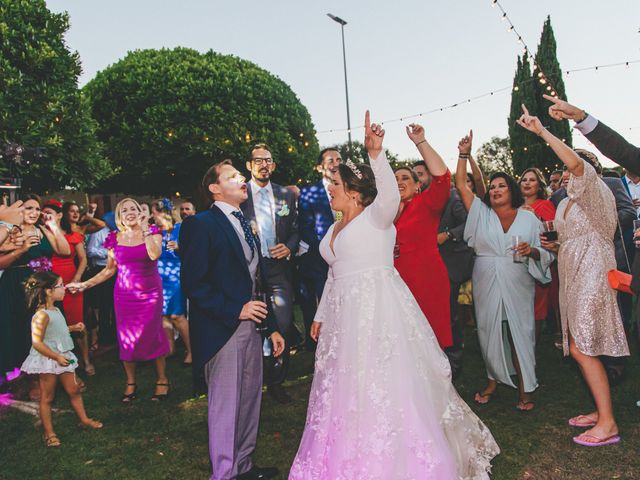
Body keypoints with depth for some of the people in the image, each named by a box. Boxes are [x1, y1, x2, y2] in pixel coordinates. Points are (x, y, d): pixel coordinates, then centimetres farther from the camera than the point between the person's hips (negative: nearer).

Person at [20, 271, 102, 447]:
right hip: (47, 360, -8)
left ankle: (84, 419, 32)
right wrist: (57, 357, -26)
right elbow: (37, 343, -25)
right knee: (47, 397, 6)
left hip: (62, 357, 8)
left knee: (74, 390, 16)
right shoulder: (41, 315, -23)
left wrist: (73, 327, 9)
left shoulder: (55, 310, 5)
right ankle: (49, 433, 18)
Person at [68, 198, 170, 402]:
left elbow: (154, 255, -23)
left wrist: (144, 228, -18)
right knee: (127, 338, 5)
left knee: (153, 334, -1)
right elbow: (110, 270, 11)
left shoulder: (152, 232, -2)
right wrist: (85, 284, 7)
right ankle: (131, 383, 18)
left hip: (150, 292, -2)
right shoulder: (115, 238, 4)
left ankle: (162, 380, 14)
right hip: (124, 293, 3)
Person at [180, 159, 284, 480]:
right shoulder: (201, 224, -9)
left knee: (250, 400, 15)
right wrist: (235, 309, -18)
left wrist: (272, 326, 15)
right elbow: (192, 283, -16)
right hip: (223, 329, -8)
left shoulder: (243, 225, 17)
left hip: (251, 325, 8)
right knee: (225, 403, 2)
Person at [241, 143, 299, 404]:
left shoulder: (286, 195, 9)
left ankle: (276, 380, 19)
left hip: (279, 268, 2)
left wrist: (290, 247, -6)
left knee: (283, 327, 1)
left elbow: (296, 229, 13)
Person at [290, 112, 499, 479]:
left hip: (379, 310, -8)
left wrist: (377, 153, -43)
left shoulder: (376, 217, -7)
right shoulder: (335, 230, 16)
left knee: (385, 384, -2)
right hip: (346, 313, 8)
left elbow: (390, 194, -30)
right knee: (348, 389, 13)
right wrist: (321, 315, 21)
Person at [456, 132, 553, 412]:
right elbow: (461, 185, 2)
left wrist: (531, 251, -18)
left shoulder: (529, 218, 5)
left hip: (518, 286, -1)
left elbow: (545, 254, 4)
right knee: (490, 333, 8)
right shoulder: (481, 213, 7)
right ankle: (493, 380, 26)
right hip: (486, 286, 2)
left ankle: (525, 389, 13)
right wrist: (464, 154, -3)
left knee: (520, 333, 1)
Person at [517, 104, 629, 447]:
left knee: (581, 348, -11)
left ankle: (607, 423, -2)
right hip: (573, 276, 9)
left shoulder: (595, 191, -7)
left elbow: (576, 163, -27)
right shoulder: (567, 203, 18)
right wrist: (555, 245, 9)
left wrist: (541, 132, -26)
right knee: (582, 348, 9)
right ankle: (601, 411, 19)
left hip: (592, 274, -9)